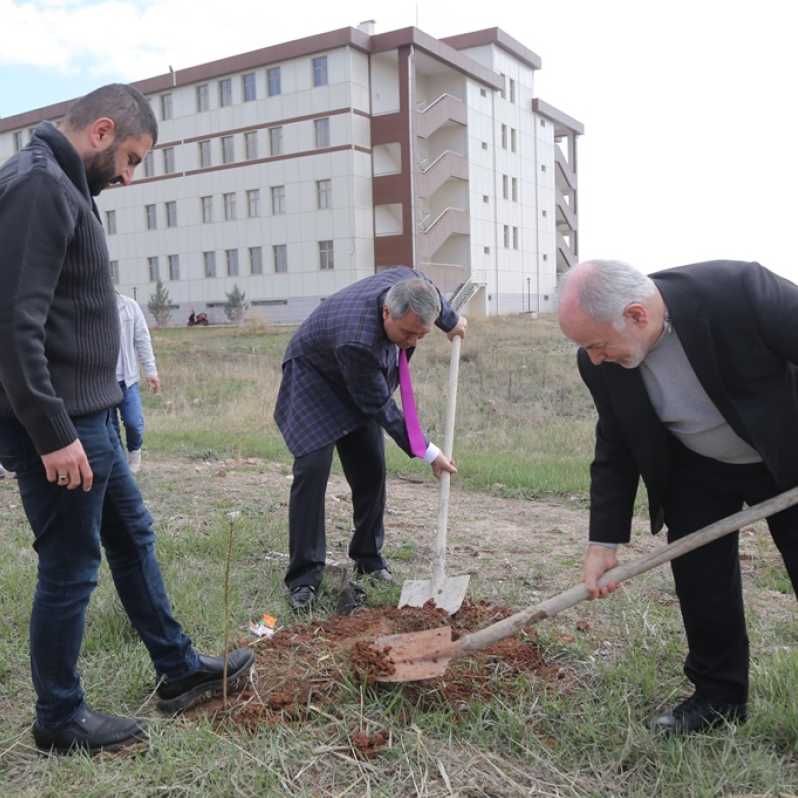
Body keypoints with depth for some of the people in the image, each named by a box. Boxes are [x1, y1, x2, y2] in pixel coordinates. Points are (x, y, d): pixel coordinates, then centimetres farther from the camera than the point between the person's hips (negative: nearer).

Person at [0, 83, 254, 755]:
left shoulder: (66, 187, 14)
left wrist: (81, 419, 16)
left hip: (89, 416, 10)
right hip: (58, 425, -10)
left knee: (132, 536, 18)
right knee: (70, 568, 3)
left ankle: (179, 671, 33)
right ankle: (60, 719, 23)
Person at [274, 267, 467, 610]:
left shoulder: (405, 281, -25)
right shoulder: (357, 339, -43)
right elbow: (379, 407, -29)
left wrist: (450, 321, 19)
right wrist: (427, 453, -21)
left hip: (357, 383, 7)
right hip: (314, 379, -7)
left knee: (371, 470, 4)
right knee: (312, 469, -18)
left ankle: (369, 558, 20)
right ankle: (304, 576, -9)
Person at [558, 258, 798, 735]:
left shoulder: (740, 290, -37)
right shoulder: (603, 364, -20)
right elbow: (616, 453, -8)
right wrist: (604, 543, -9)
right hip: (698, 471, 3)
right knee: (701, 583, 4)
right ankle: (719, 695, 24)